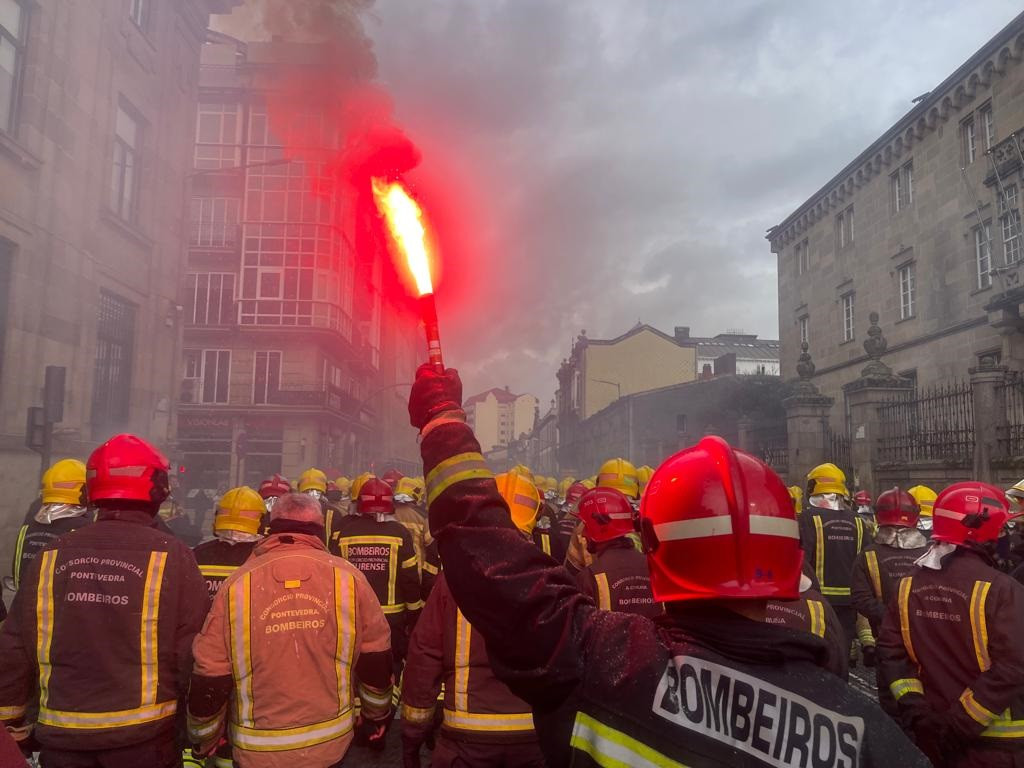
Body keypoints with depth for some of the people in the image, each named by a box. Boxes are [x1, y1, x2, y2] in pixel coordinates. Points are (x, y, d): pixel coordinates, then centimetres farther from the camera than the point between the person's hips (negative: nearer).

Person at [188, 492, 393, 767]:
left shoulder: (238, 584, -11)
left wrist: (203, 743, 10)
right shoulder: (348, 577, -10)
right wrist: (377, 716, 16)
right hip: (331, 743, 1)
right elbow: (376, 660, -2)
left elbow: (209, 678, -7)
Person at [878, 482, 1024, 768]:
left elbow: (891, 650, -2)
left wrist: (914, 707, -3)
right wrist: (961, 725, -17)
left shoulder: (909, 585, -1)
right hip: (994, 741, -5)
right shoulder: (999, 589, -18)